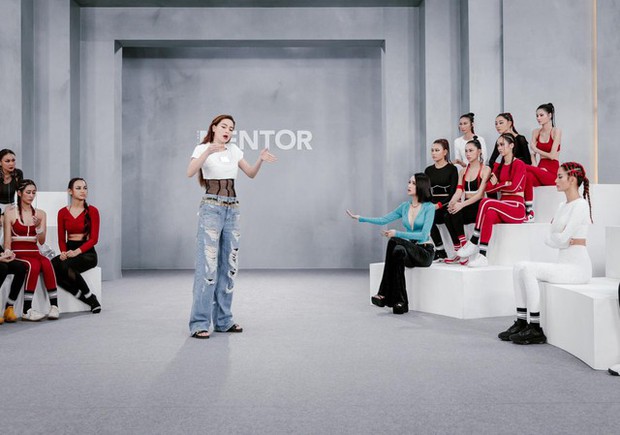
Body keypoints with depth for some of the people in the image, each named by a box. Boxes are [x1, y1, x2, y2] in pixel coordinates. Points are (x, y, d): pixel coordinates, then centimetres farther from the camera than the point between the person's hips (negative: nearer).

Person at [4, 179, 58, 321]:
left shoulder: (40, 214, 13)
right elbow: (7, 240, -1)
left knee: (47, 264, -32)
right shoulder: (10, 212, 4)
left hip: (34, 253, 3)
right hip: (18, 254, -3)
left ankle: (54, 306, -35)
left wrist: (38, 227, -13)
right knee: (34, 265, -35)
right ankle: (27, 310, -34)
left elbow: (41, 241, 4)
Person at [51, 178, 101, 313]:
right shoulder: (63, 212, 10)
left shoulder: (92, 211, -1)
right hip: (69, 251, 4)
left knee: (66, 266, -33)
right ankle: (86, 297, -19)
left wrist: (77, 251, -18)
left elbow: (94, 238, -5)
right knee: (51, 266, -28)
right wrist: (63, 252, -10)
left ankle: (89, 296, -13)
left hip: (86, 252, -4)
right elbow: (61, 238, 11)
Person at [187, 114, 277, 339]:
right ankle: (199, 323, -5)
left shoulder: (234, 150, 12)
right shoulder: (203, 148, -4)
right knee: (208, 266, -10)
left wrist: (261, 160, -2)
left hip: (232, 210, 6)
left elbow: (251, 174, 17)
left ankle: (223, 320, 15)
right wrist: (208, 151, -34)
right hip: (211, 209, -6)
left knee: (228, 266, 7)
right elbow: (190, 173, -21)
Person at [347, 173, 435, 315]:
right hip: (409, 251, 4)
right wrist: (359, 218, 2)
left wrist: (397, 234, -22)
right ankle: (400, 302, -33)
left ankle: (384, 294, -29)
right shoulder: (405, 206, 9)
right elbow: (383, 220, 9)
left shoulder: (429, 207, -8)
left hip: (425, 252, -4)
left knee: (393, 242, -32)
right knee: (398, 251, -34)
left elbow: (423, 235, -17)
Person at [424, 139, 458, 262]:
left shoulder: (452, 169, 1)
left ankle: (439, 252, -16)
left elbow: (453, 192, -7)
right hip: (433, 206, 4)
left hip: (447, 205, -4)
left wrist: (439, 205, -19)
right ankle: (441, 253, -17)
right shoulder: (428, 170, 16)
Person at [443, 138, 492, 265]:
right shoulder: (463, 171, 18)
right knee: (448, 216, -26)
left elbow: (480, 193, -12)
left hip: (478, 207, -5)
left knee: (455, 214, -30)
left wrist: (462, 204, -25)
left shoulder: (485, 169, -1)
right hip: (466, 207, 5)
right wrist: (452, 203, -17)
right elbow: (459, 191, 5)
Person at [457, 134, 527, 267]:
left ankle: (474, 243, -29)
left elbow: (514, 187, -14)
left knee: (486, 202, -31)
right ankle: (482, 256, -41)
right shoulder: (497, 166, 19)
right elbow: (488, 188, 9)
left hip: (517, 207, -5)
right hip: (502, 207, 5)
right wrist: (505, 184, -7)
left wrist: (498, 184, 2)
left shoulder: (519, 164, -1)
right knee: (489, 215, -33)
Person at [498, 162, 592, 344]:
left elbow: (563, 238, -19)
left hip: (577, 266, -8)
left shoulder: (580, 205, -11)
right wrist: (560, 239, -8)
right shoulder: (562, 206, 17)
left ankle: (535, 329, -19)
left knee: (528, 269, -23)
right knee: (519, 267, -7)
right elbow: (549, 238, 12)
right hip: (563, 263, 9)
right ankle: (521, 323, -8)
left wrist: (553, 237, 1)